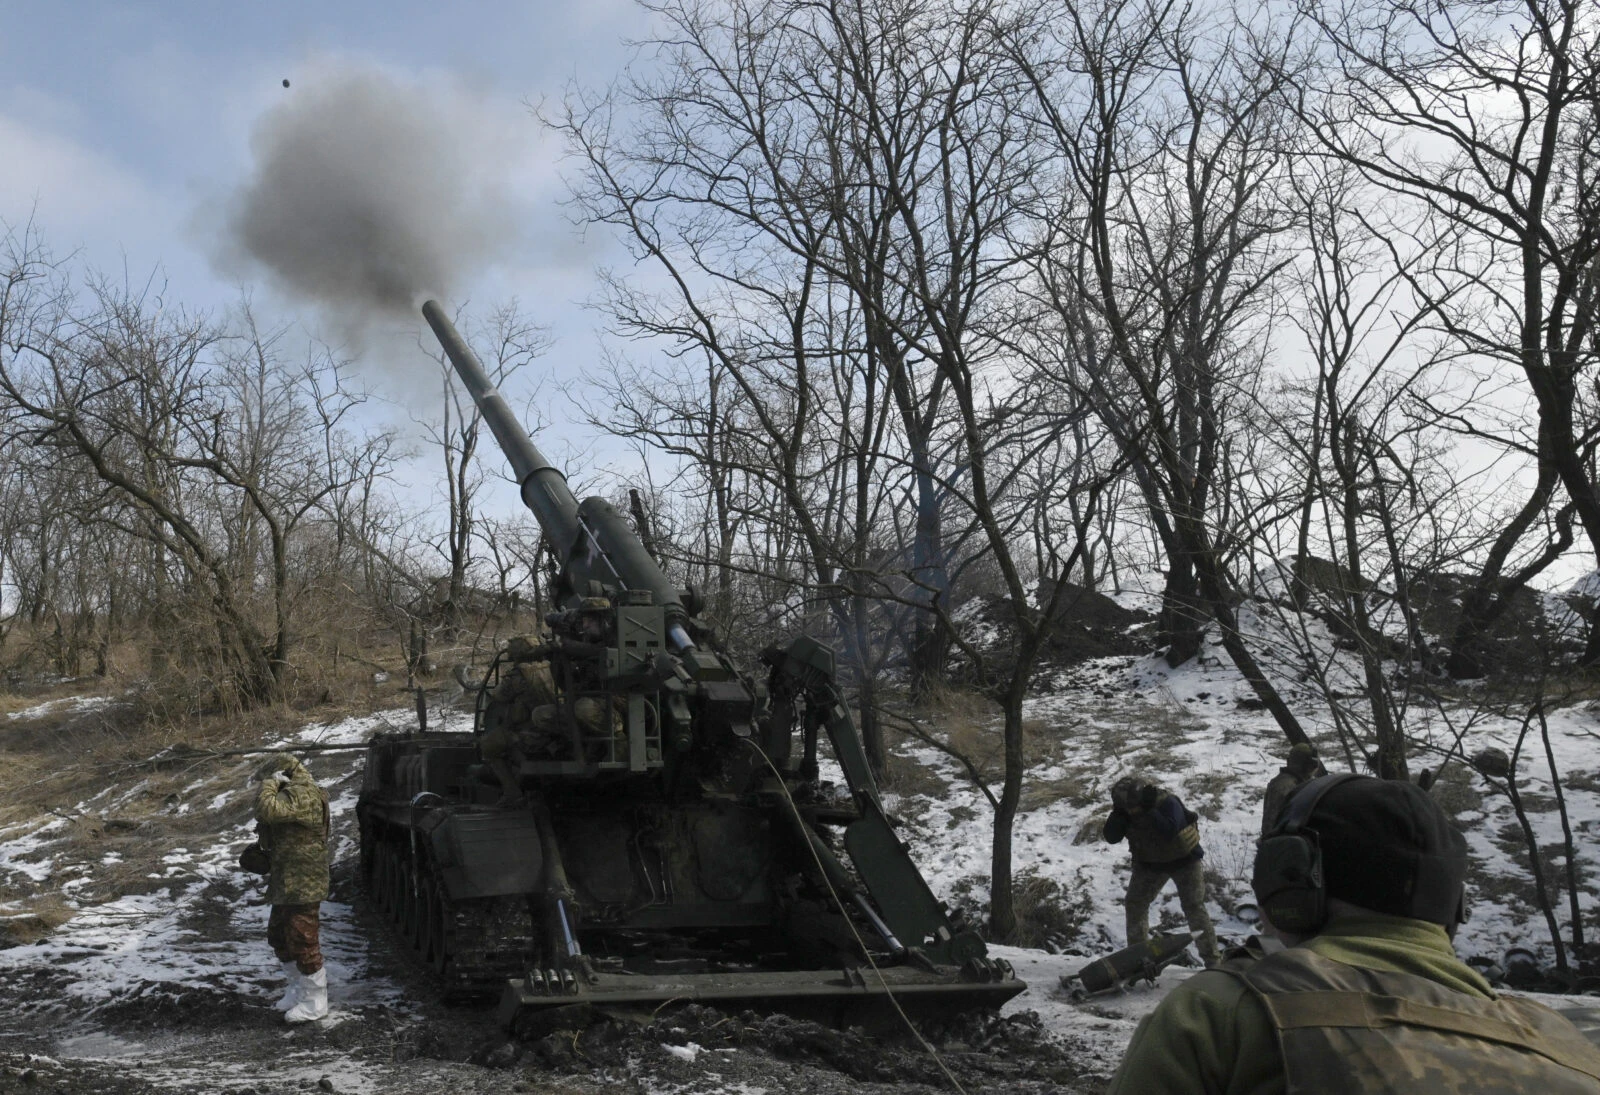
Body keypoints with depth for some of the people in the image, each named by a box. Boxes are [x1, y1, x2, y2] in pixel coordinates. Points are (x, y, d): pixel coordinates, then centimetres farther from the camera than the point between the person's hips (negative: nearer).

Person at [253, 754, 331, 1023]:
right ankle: (299, 987, 33)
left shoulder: (303, 795, -19)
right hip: (286, 883, 11)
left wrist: (271, 784, -19)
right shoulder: (294, 794, 15)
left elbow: (269, 809, -33)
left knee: (302, 941, -5)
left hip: (303, 884, -11)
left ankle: (315, 1002, 4)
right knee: (278, 936, 19)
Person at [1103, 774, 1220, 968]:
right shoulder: (1125, 810, -13)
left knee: (1194, 907, -11)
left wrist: (1150, 810, -43)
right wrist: (1118, 814, -32)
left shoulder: (1167, 802, -29)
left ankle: (1211, 957, -7)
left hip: (1183, 860, -5)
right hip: (1149, 863, 5)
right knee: (1134, 905, 3)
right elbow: (1111, 837, -19)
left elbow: (1168, 832, -43)